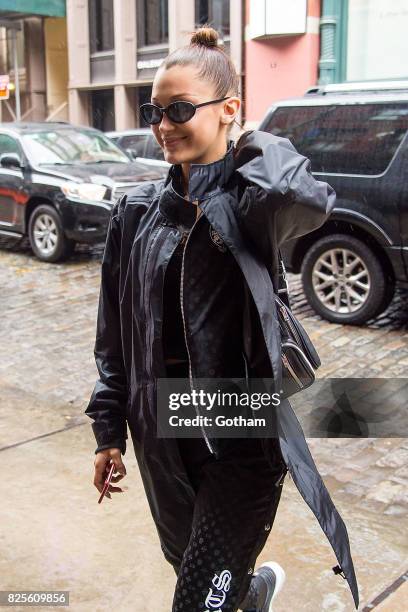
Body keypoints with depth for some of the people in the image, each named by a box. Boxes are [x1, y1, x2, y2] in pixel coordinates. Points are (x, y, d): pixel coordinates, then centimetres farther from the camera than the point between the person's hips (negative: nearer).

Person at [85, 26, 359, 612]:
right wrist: (110, 430, 8)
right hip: (161, 434, 6)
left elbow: (307, 200, -37)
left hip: (242, 435, -5)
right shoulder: (137, 210, 2)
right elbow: (115, 332, 7)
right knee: (187, 561, 26)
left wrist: (258, 146, -16)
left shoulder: (249, 200, -12)